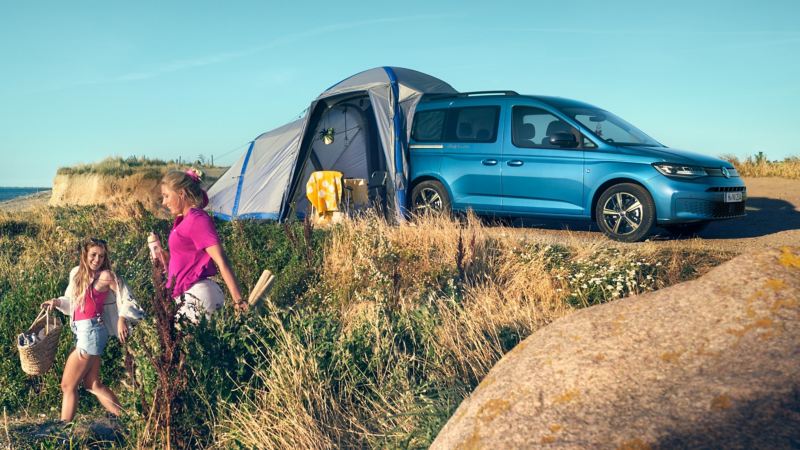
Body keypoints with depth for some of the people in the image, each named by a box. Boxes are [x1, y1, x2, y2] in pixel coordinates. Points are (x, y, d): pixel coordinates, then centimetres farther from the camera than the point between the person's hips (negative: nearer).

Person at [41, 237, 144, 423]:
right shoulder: (76, 273, 11)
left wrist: (122, 318, -11)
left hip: (91, 331, -8)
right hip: (81, 331, 8)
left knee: (68, 385, -1)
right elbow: (72, 301, 20)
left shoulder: (105, 276, -9)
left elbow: (125, 297, -4)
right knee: (93, 384, 12)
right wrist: (56, 302, 2)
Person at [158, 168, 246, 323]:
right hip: (190, 296, 9)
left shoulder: (197, 220, -12)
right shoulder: (184, 220, 15)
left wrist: (238, 300, -25)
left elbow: (221, 261, -20)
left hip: (196, 296, -9)